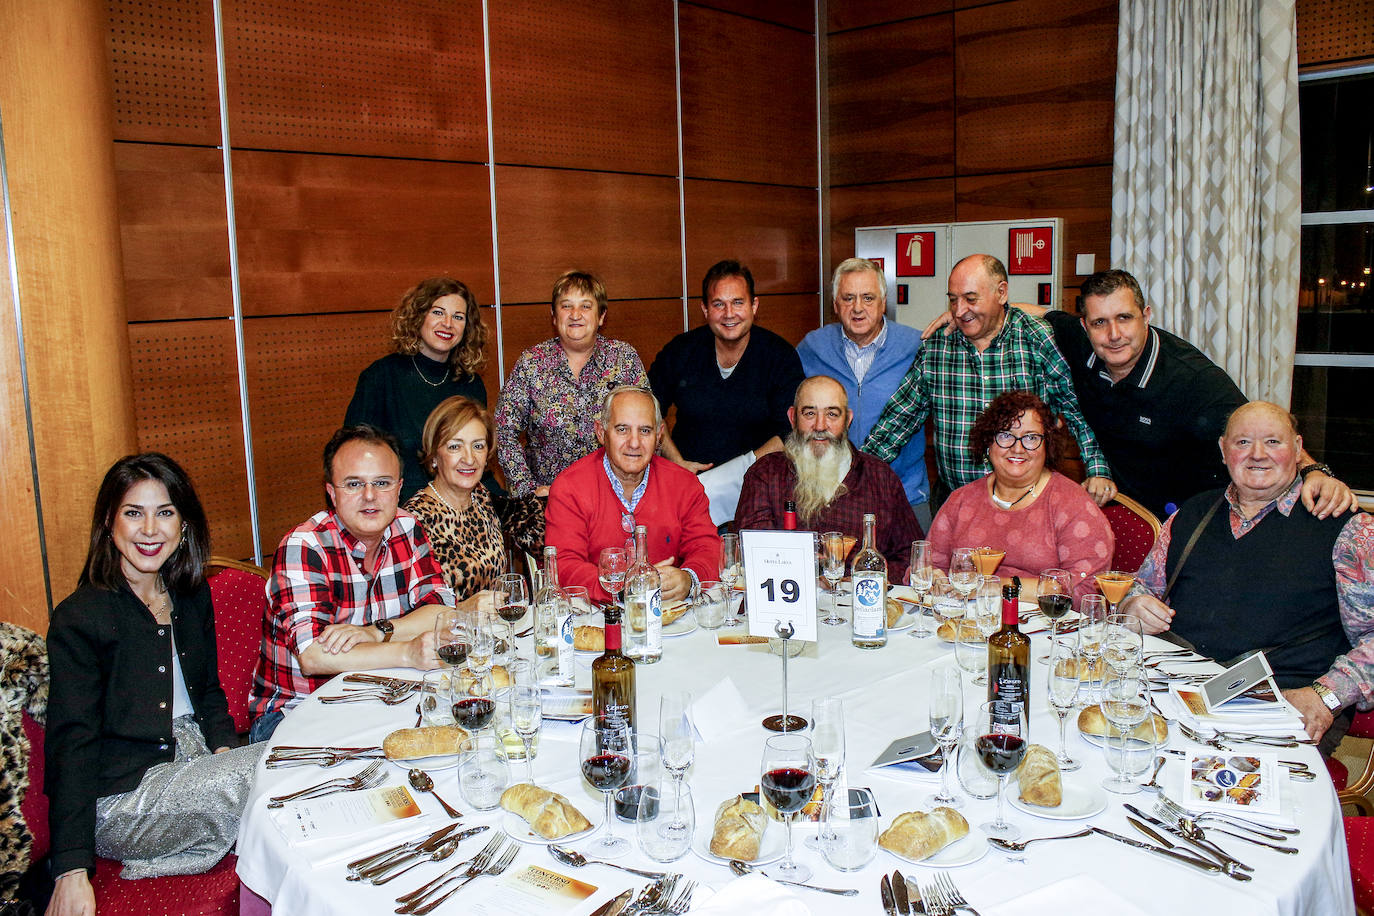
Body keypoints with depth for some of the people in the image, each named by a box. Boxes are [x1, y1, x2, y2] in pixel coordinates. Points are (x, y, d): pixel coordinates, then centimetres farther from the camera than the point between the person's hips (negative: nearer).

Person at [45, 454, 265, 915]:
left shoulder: (193, 596, 10)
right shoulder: (78, 618, -10)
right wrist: (73, 872, -20)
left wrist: (225, 748, -1)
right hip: (120, 795, -7)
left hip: (193, 757, 7)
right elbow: (72, 743, -13)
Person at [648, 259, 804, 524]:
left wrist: (748, 467, -17)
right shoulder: (680, 351, 5)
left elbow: (790, 434, -3)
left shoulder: (780, 356, 0)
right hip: (686, 477, 2)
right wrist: (677, 462, 2)